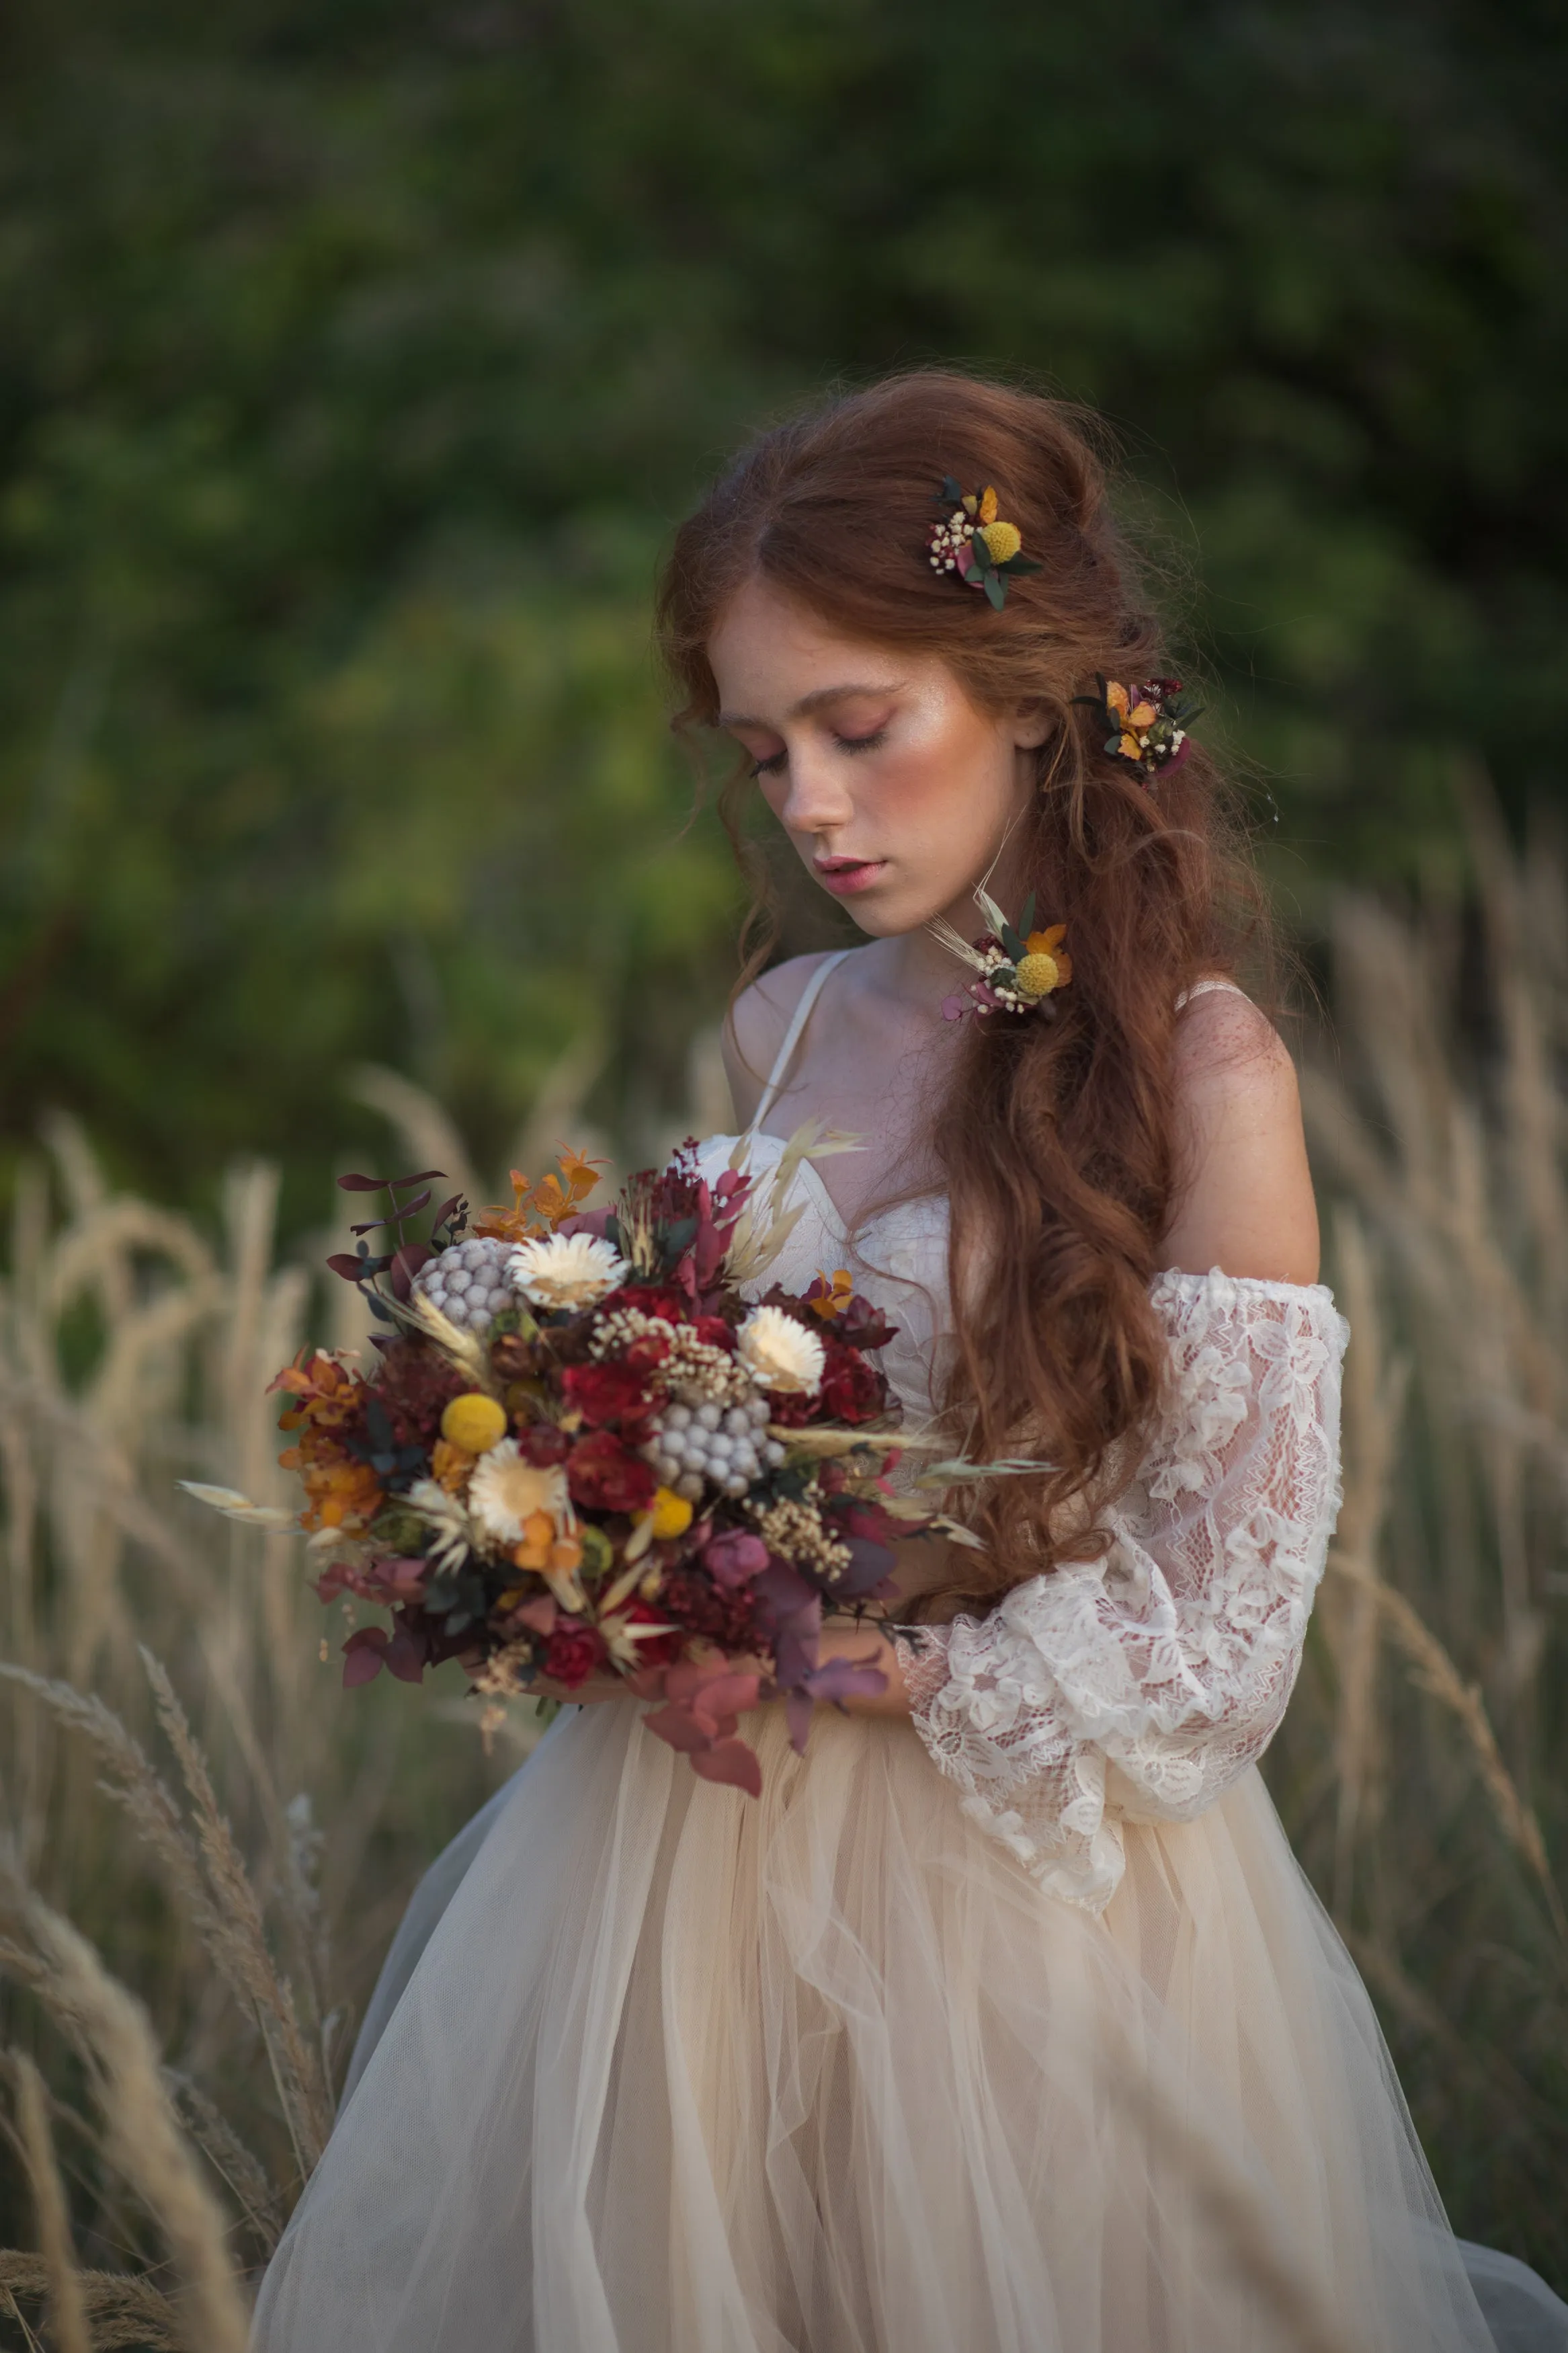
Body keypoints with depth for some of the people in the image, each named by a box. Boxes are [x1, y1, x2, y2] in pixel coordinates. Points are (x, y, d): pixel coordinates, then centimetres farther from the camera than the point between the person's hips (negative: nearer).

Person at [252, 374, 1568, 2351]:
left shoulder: (1200, 1072, -12)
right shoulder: (783, 1032, 6)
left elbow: (1219, 1636, -13)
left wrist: (876, 1670, -19)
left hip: (1025, 1876, -5)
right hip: (701, 1853, 5)